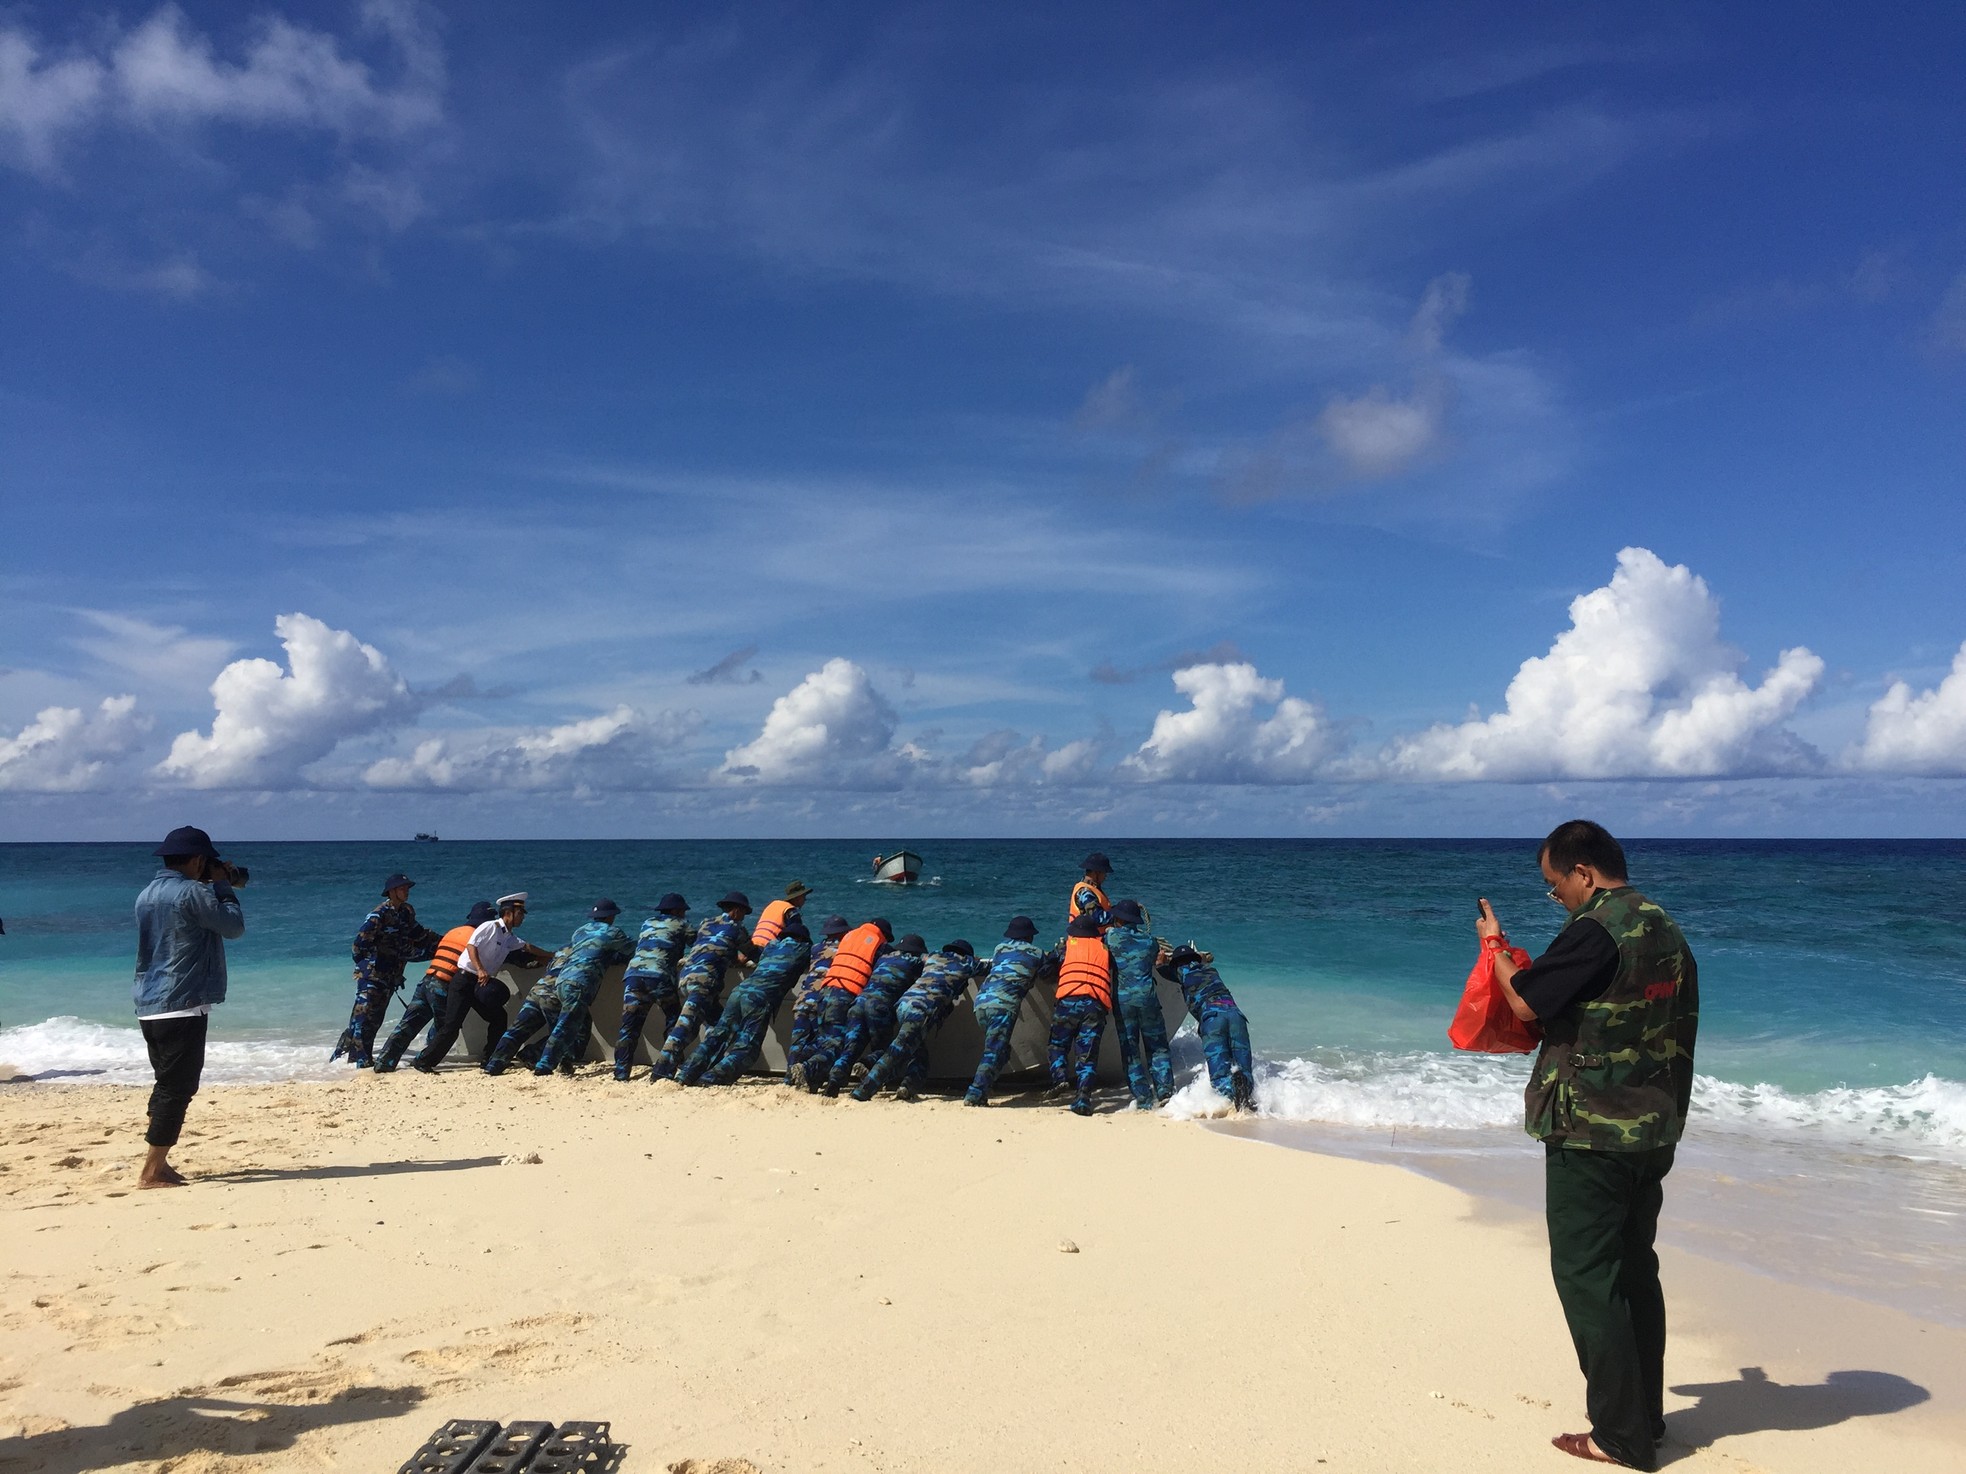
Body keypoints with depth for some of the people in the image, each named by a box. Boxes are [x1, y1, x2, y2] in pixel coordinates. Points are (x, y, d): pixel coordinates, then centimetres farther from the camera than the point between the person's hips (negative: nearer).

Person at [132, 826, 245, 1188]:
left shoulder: (147, 894, 13)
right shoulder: (192, 892, -14)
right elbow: (234, 927, -8)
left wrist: (212, 887, 18)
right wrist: (222, 886, 3)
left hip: (149, 1006, 9)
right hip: (183, 1006, -9)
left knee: (168, 1084, 18)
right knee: (177, 1088, -3)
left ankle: (158, 1163, 23)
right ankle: (151, 1172, -2)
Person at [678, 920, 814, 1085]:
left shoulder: (771, 945, 30)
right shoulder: (802, 949, 17)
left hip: (740, 990, 5)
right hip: (761, 997, -5)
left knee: (716, 1037, 6)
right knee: (745, 1047, -7)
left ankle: (686, 1074, -8)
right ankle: (712, 1078, -25)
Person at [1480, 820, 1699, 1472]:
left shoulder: (1596, 929, -19)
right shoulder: (1667, 930, 9)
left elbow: (1526, 1003, -14)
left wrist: (1494, 944, 2)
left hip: (1591, 1132, -9)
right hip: (1651, 1132, 9)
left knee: (1587, 1277, 1)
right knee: (1635, 1272, 18)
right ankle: (1646, 1416, 28)